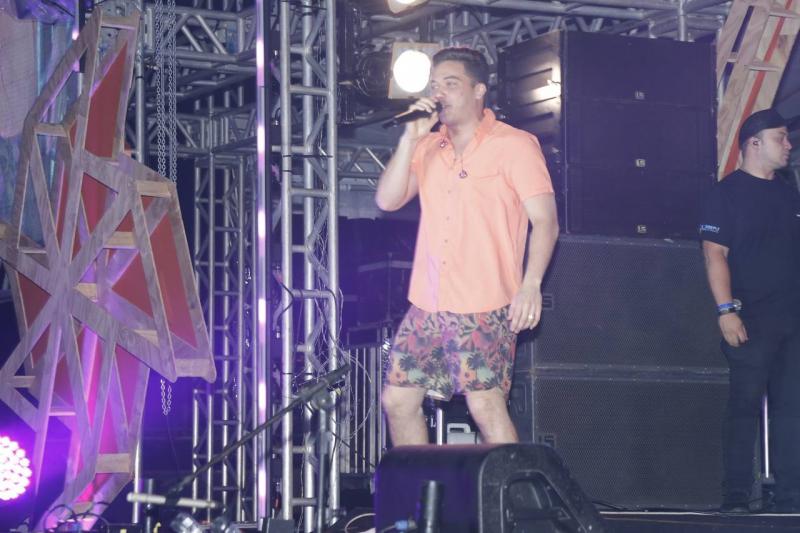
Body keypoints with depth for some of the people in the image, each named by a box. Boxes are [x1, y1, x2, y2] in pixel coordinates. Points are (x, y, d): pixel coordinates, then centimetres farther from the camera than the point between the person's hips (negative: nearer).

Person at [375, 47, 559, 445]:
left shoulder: (513, 145, -1)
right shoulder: (427, 148, 16)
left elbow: (545, 221, -8)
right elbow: (387, 201, 5)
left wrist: (531, 284, -20)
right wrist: (410, 138, -3)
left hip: (484, 306, -6)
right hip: (426, 306, 6)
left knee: (485, 405, -13)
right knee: (398, 400, 5)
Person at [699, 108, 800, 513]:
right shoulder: (728, 192, -2)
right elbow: (715, 253, -10)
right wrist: (726, 310, -18)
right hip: (750, 319, -7)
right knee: (745, 405, -7)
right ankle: (736, 498, -4)